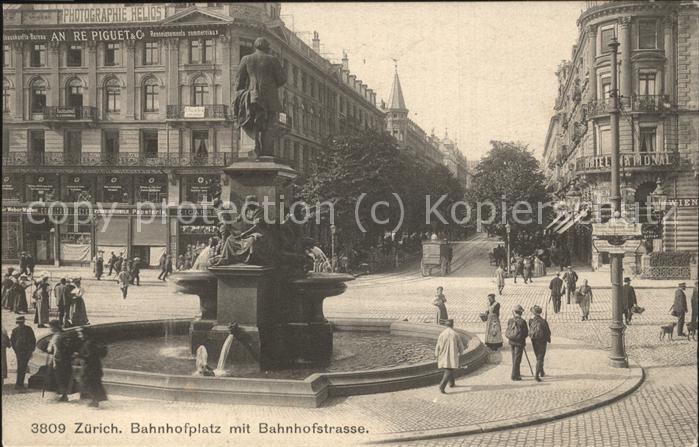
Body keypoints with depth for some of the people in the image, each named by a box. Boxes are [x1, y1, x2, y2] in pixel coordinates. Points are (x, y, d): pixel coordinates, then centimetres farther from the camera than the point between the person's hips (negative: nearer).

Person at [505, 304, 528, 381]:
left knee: (514, 358, 17)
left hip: (511, 341, 5)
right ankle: (514, 375, 0)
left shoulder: (510, 321, -3)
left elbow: (508, 331, 3)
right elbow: (526, 333, -10)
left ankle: (517, 374, 29)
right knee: (517, 359, 1)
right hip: (519, 342, -5)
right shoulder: (522, 321, -17)